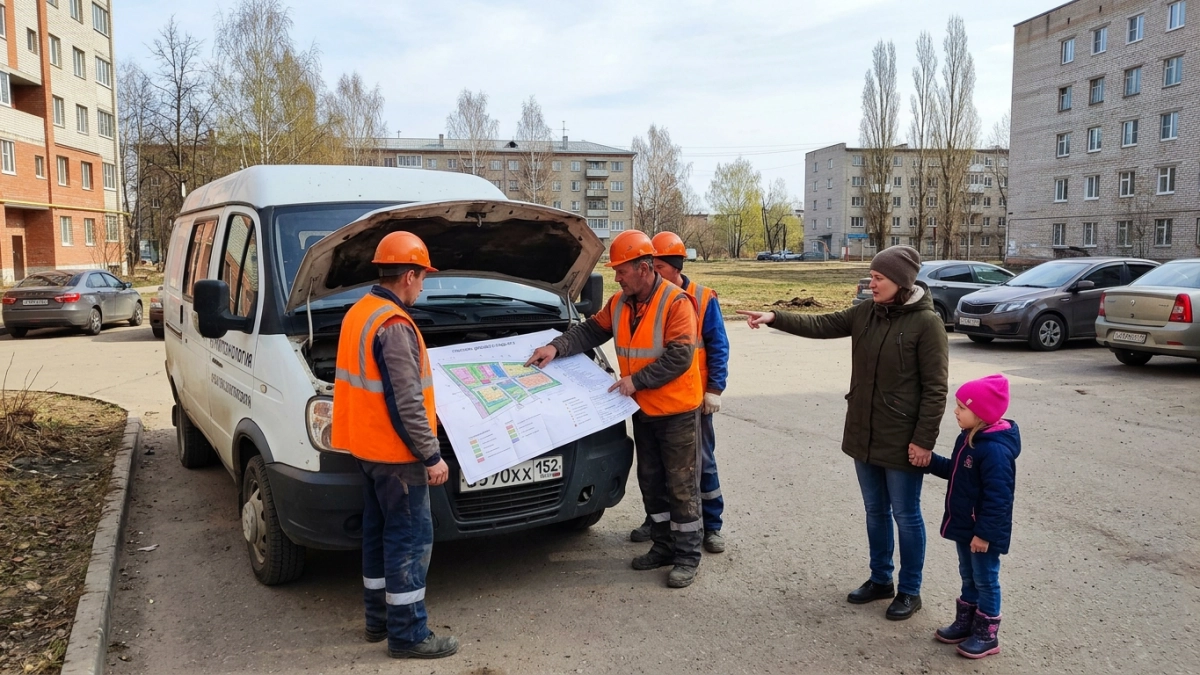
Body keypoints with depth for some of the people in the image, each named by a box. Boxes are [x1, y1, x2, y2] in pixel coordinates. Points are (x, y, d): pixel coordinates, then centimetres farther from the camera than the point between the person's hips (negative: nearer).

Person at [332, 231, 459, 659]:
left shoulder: (358, 313, 10)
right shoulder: (394, 325, -22)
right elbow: (406, 403, -24)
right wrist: (431, 455, -18)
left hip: (366, 445, 10)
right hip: (394, 451, -10)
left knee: (379, 532, 18)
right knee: (411, 538, -1)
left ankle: (378, 618, 29)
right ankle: (407, 635, 7)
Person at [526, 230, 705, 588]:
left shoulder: (676, 302, -19)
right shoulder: (619, 303, 5)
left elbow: (679, 357, -24)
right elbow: (591, 331, 9)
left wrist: (636, 380, -23)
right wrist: (557, 347, -6)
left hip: (677, 410, -7)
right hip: (643, 410, 7)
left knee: (681, 484, 1)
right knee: (651, 481, 15)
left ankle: (687, 555, 13)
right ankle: (663, 545, 29)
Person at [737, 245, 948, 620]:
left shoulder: (926, 323, -15)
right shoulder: (866, 312, 3)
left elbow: (935, 388, -15)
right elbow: (821, 324, 4)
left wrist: (924, 440, -16)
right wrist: (775, 318, -8)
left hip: (901, 440, -6)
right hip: (864, 434, 6)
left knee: (905, 514, 8)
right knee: (875, 510, 18)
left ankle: (910, 590, 25)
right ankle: (880, 579, 34)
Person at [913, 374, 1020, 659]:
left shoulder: (995, 450, -27)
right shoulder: (968, 438, 3)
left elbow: (998, 497, -26)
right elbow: (955, 472, 19)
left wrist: (985, 533, -23)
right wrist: (930, 462, 6)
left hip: (983, 532, -9)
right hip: (964, 527, 9)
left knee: (985, 582, 7)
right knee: (968, 578, 21)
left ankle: (986, 636, 21)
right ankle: (964, 624, 35)